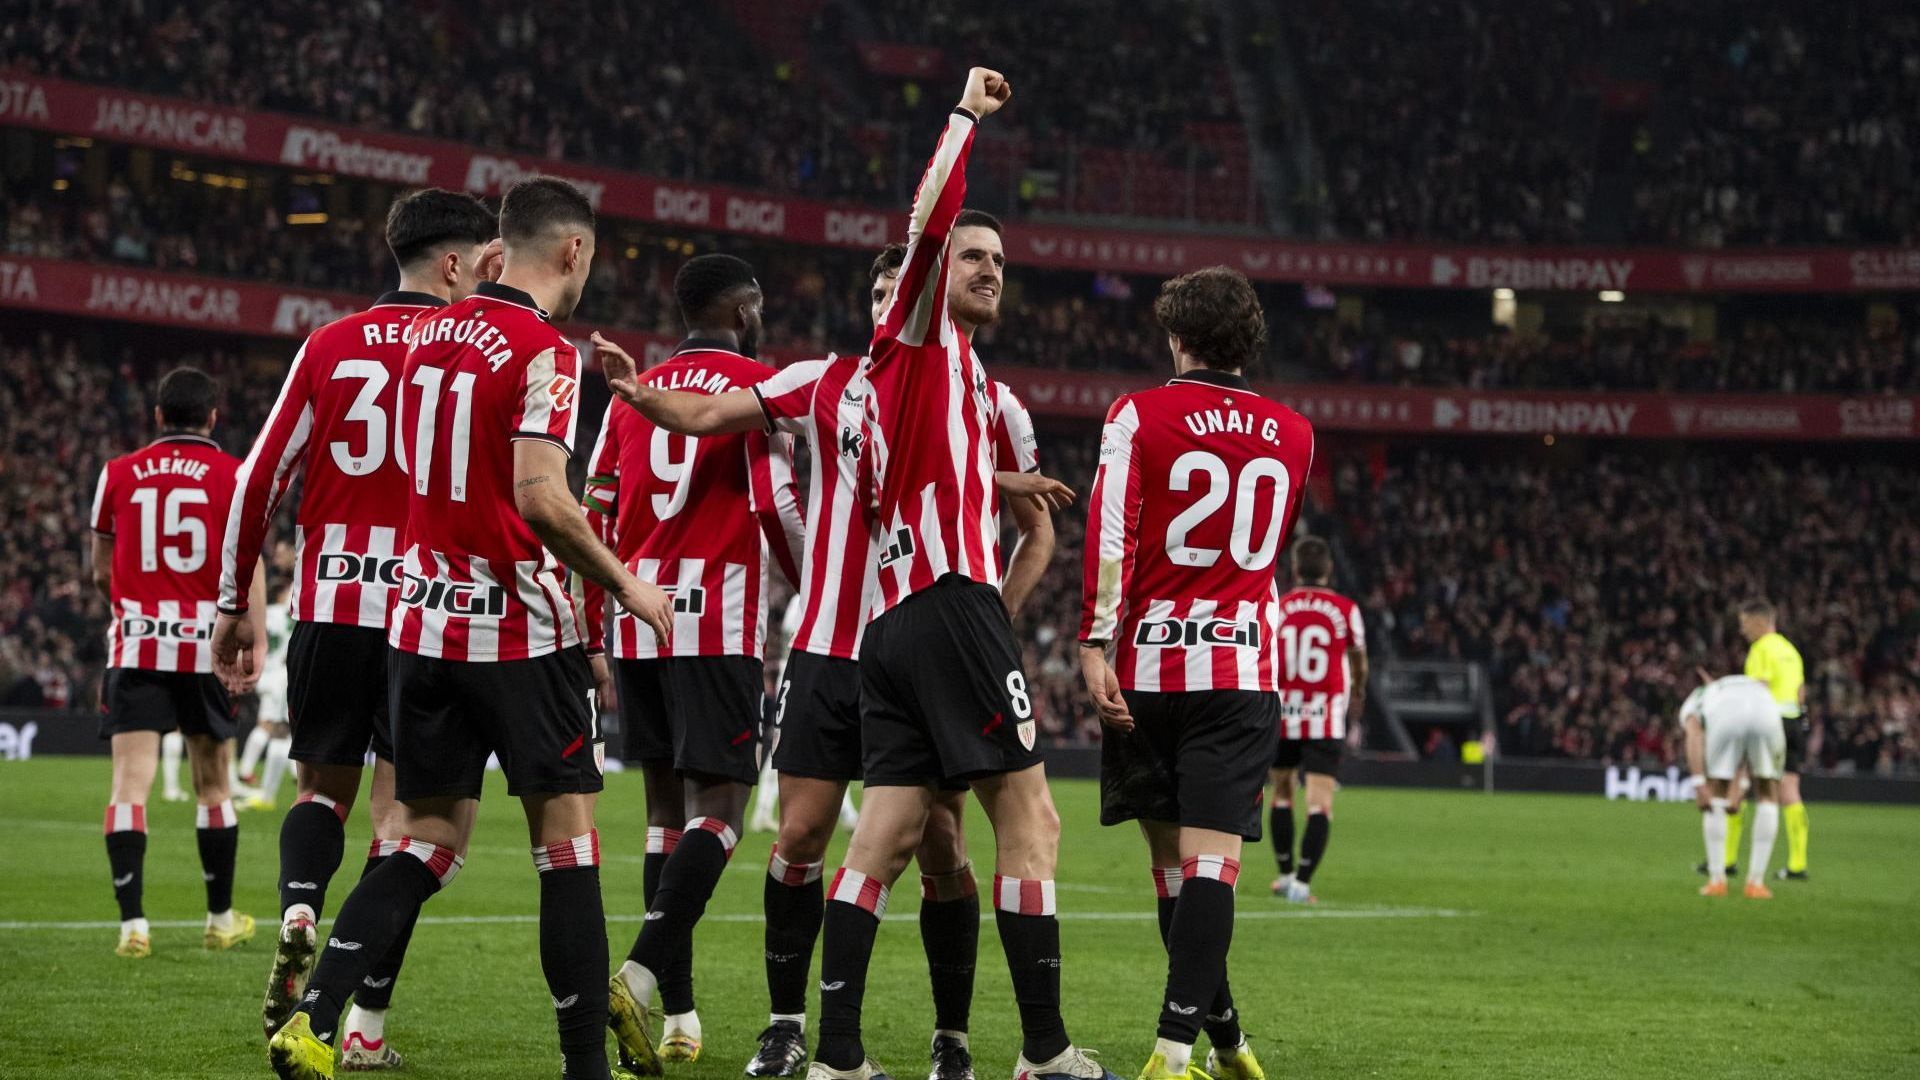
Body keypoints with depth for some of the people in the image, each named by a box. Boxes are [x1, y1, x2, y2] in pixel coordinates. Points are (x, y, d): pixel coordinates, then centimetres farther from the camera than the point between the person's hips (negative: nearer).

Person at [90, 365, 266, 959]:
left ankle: (132, 922, -16)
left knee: (131, 781, -4)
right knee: (213, 784, 13)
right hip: (207, 646, 0)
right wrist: (255, 646, -9)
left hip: (135, 644, 0)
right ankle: (222, 919, 23)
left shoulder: (118, 473, 7)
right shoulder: (234, 475, 2)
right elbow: (248, 569, -6)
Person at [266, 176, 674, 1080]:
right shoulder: (544, 352, -12)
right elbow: (540, 497, -22)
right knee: (566, 843, 2)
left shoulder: (427, 337, 10)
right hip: (520, 629, -7)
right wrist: (625, 585, -10)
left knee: (429, 840, 10)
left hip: (423, 622, 7)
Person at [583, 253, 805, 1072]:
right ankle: (641, 972, -26)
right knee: (719, 807, -6)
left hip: (638, 619, 6)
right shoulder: (756, 384, -1)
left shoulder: (632, 394, 15)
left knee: (667, 806, 12)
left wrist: (595, 639, 17)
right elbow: (777, 508, -8)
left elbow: (596, 521, 12)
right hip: (719, 621, -6)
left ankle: (678, 1013, 10)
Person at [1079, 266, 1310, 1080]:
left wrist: (1095, 646, -13)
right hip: (1245, 669, 1)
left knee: (1172, 855, 11)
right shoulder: (1294, 435, 10)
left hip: (1150, 667, -1)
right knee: (1210, 856, -7)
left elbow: (1110, 534, -10)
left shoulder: (1138, 417, 0)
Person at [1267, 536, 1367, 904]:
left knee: (1282, 792, 20)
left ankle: (1286, 873, 27)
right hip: (1326, 720, -2)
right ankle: (1303, 880, -15)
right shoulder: (1346, 610, -2)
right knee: (1320, 803, -3)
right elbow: (1358, 663, 14)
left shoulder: (1275, 608, -2)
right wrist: (1358, 695, 34)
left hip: (1282, 716, 2)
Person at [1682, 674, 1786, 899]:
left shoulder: (1692, 704, 35)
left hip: (1726, 716, -2)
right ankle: (1756, 882, 17)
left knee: (1715, 794, 20)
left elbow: (1694, 736, 12)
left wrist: (1699, 785, 2)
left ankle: (1716, 880, 18)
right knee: (1767, 796, 21)